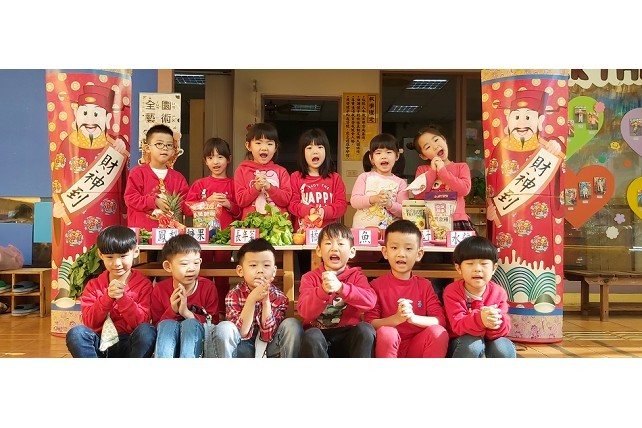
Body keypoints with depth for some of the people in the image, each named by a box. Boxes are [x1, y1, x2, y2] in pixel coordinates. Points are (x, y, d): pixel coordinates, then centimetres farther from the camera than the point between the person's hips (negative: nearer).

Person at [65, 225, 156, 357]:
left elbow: (141, 322, -7)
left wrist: (122, 298, -19)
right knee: (76, 333, -27)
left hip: (128, 346, -1)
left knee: (147, 331, -32)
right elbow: (89, 322, -3)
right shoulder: (94, 285, 9)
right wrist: (107, 297, -17)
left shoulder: (144, 284, 2)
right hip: (99, 346, 2)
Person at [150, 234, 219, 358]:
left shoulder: (208, 287, -2)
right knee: (167, 324, -31)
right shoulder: (160, 290, 1)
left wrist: (187, 313, -20)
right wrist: (172, 310, -17)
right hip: (167, 339, 1)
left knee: (190, 323, -32)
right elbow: (156, 326, 1)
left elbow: (213, 324, -7)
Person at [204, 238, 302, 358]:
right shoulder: (234, 295, -10)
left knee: (292, 325, -25)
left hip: (269, 348, 1)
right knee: (224, 328, -29)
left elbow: (268, 336, -16)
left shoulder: (280, 298, -9)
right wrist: (252, 299, -31)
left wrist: (266, 301, -27)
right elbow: (242, 332, -20)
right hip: (244, 350, -1)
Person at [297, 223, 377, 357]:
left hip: (348, 337, 1)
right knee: (311, 336, -33)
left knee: (366, 329, -29)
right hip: (320, 333, -1)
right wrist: (323, 290, -28)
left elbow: (370, 300, -14)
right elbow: (304, 311, -10)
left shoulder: (356, 276, 8)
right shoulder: (310, 278, 7)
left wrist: (341, 287, -30)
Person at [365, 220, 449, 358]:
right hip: (388, 347, -2)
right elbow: (369, 323, -9)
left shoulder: (424, 285, 6)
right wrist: (396, 319, -27)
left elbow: (440, 321, -5)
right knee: (385, 332, -33)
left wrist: (413, 317, -23)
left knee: (438, 332, -25)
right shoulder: (377, 285, 0)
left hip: (417, 348, 2)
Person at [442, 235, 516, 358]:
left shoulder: (499, 293, -9)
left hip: (489, 341, 3)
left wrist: (496, 323, -40)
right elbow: (458, 326, -27)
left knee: (504, 349, -26)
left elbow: (505, 328, -14)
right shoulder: (452, 292, -17)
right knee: (473, 345, -33)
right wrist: (480, 319, -48)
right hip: (460, 344, -3)